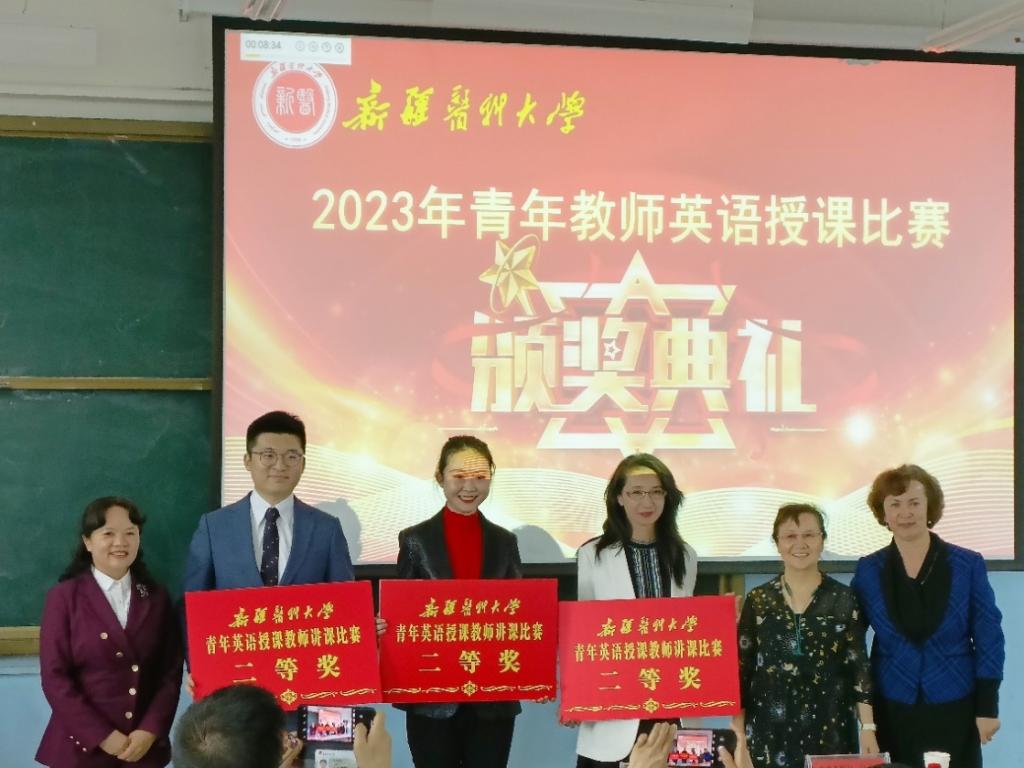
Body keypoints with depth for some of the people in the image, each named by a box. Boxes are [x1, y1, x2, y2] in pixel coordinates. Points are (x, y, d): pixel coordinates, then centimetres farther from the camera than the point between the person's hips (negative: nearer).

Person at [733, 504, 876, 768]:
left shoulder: (844, 599, 3)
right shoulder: (758, 600, 4)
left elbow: (859, 666, 3)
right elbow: (741, 670, 5)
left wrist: (868, 728, -3)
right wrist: (740, 736, 0)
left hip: (830, 732, 0)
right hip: (769, 734, 0)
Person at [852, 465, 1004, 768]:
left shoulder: (968, 565, -4)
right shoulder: (868, 570, 0)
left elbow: (989, 639, -2)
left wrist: (987, 706, -6)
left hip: (954, 710, -1)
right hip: (891, 711, 1)